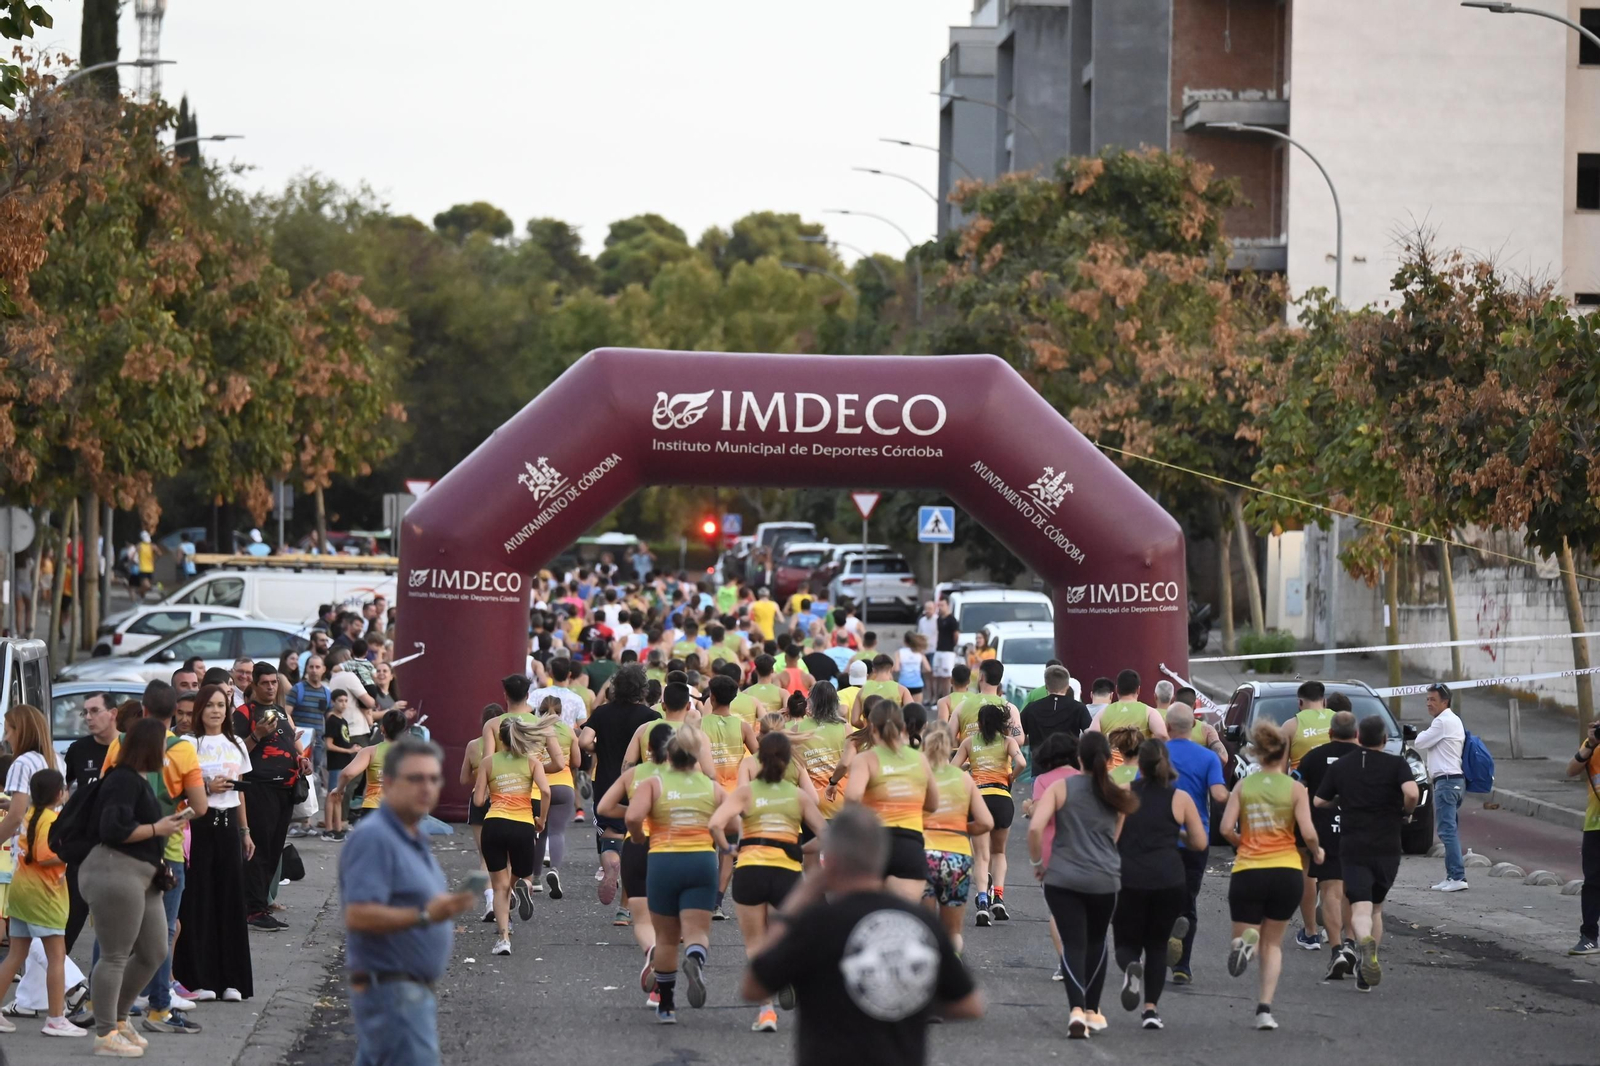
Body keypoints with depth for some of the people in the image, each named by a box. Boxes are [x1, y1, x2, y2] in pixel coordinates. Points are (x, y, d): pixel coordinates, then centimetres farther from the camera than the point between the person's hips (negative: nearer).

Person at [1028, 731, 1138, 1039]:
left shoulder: (1060, 788, -1)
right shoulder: (1117, 796, 6)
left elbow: (1035, 828, -11)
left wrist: (1038, 862, 2)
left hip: (1062, 878, -2)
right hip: (1104, 880, 2)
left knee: (1073, 943, -1)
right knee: (1096, 941, 21)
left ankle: (1077, 1009, -21)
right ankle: (1092, 1011, 28)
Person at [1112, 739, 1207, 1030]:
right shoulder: (1181, 799, 4)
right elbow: (1201, 842, 6)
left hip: (1128, 878, -1)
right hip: (1169, 880, 1)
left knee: (1127, 942, 12)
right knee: (1157, 945, 14)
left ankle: (1131, 966, -24)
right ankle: (1151, 1009, 3)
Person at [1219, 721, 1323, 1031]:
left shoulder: (1243, 786, 4)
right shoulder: (1294, 788, -1)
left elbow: (1226, 828, -5)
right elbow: (1308, 832, -9)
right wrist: (1316, 852, 12)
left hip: (1248, 871, 0)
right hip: (1287, 871, 0)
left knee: (1252, 937, 12)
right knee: (1273, 943, 16)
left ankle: (1245, 941, -27)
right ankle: (1265, 1008, 6)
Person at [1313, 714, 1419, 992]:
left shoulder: (1341, 766, 6)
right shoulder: (1396, 765, -2)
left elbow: (1319, 802, 11)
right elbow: (1412, 793, -20)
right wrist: (1406, 811, 1)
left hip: (1352, 848, 0)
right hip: (1387, 849, 0)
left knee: (1360, 908, -8)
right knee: (1376, 908, 16)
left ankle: (1365, 943, -41)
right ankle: (1364, 973, 16)